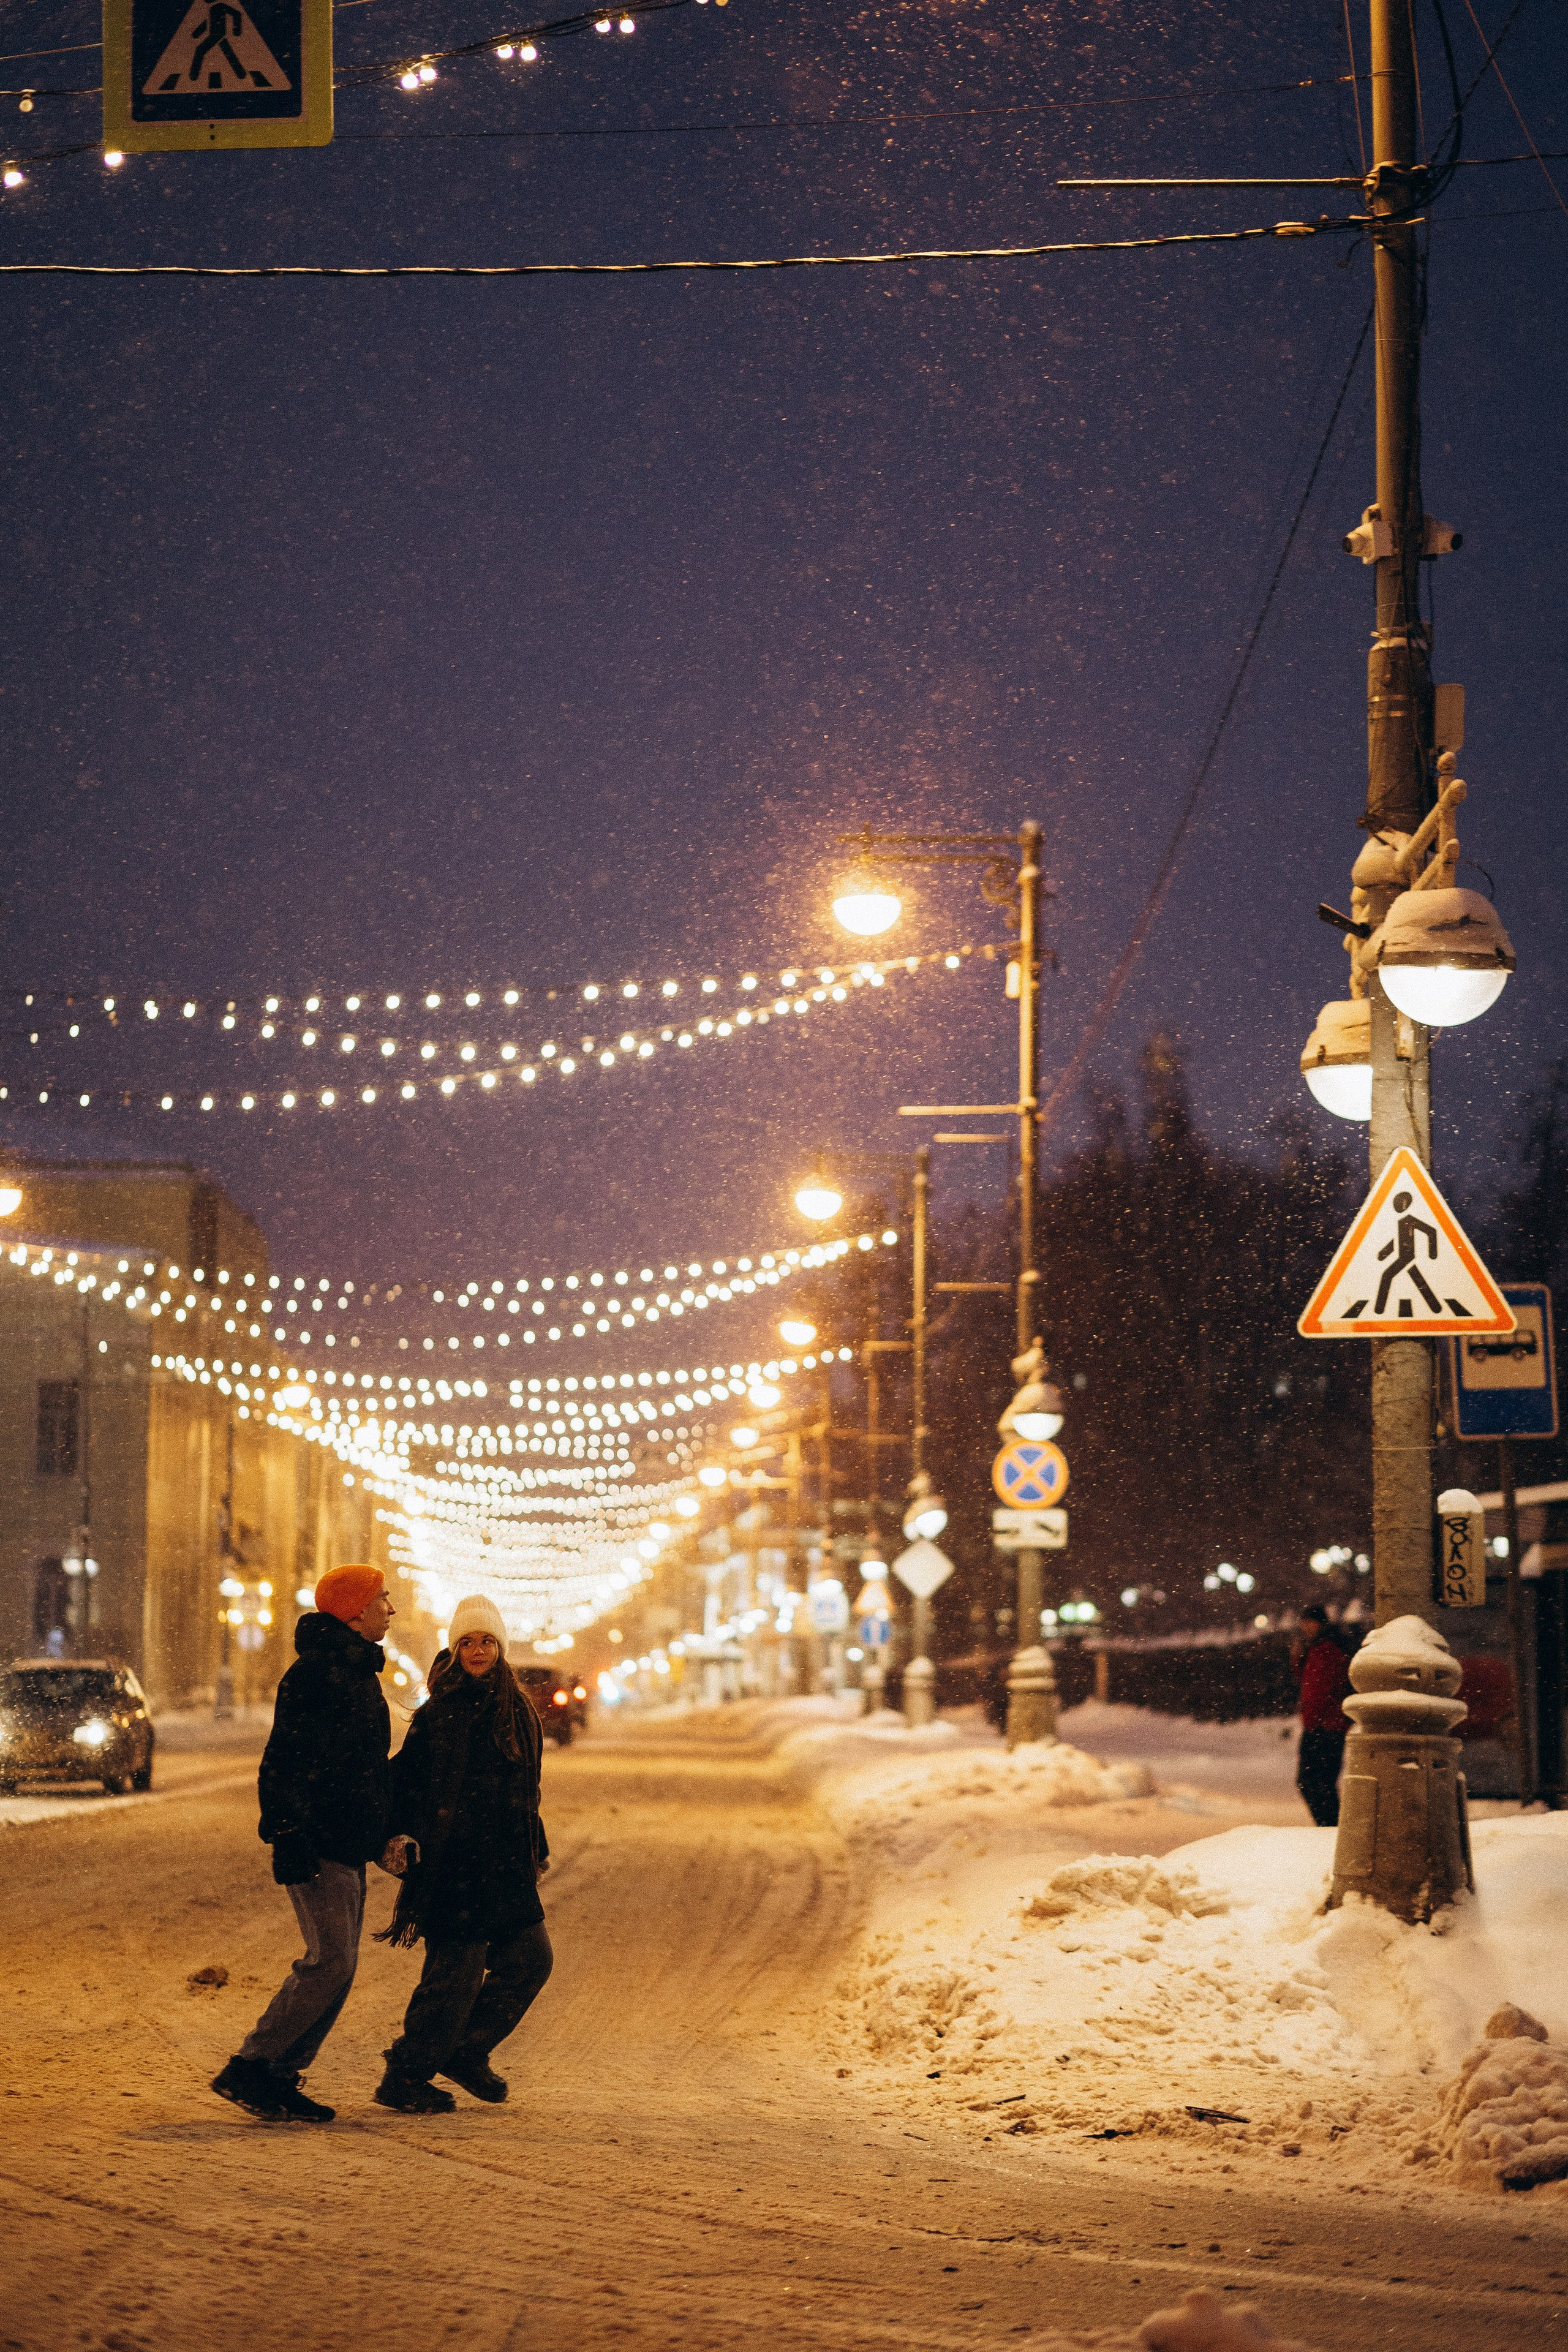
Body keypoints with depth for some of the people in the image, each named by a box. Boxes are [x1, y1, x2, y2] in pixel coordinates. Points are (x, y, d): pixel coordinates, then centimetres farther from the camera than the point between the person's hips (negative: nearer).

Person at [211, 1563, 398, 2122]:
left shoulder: (359, 1673, 18)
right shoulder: (314, 1673, -14)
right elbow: (283, 1761, -20)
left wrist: (382, 1837, 22)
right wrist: (290, 1839, -25)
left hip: (349, 1847, 10)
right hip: (317, 1846, -10)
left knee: (337, 1968, 8)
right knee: (330, 1961, -13)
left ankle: (280, 2078, 11)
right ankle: (247, 2069, -7)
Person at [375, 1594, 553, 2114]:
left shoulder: (518, 1710, 11)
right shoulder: (438, 1713, -8)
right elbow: (405, 1779, -8)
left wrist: (535, 1850, 20)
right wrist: (401, 1835, -18)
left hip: (505, 1865, 7)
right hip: (453, 1862, -7)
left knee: (531, 1958, 5)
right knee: (457, 1968, -7)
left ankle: (467, 2052, 21)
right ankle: (403, 2080, 4)